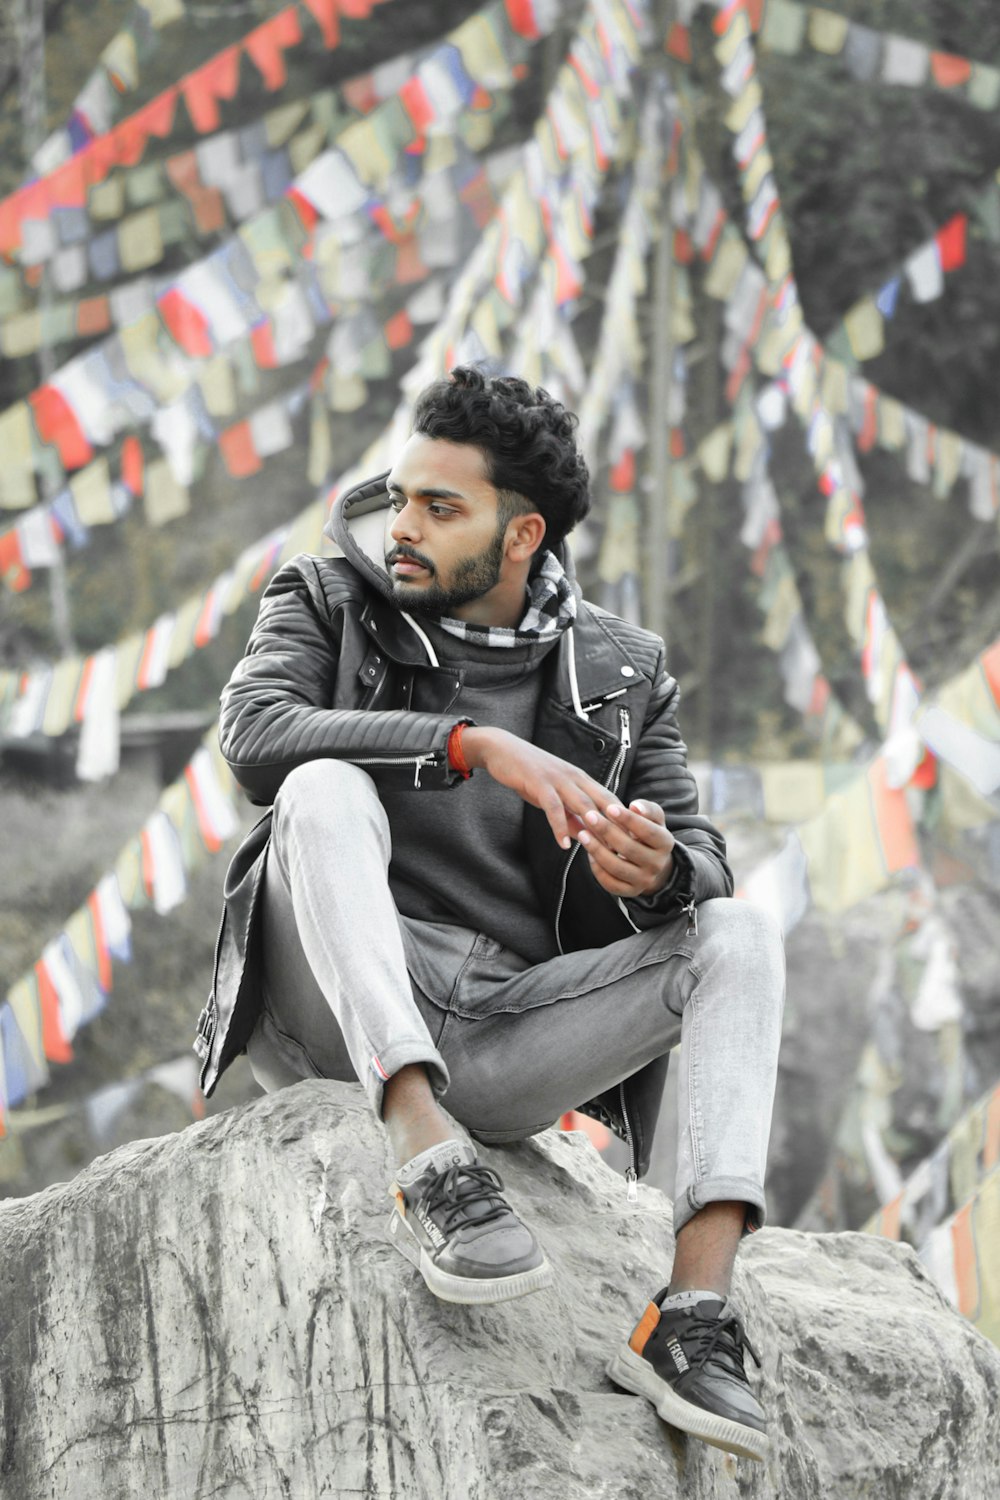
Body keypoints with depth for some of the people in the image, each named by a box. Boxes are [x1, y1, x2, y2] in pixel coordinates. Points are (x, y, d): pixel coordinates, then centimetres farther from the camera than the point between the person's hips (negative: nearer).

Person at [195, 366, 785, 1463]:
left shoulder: (616, 673, 12)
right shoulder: (325, 606, 7)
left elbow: (703, 866, 6)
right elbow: (258, 739, -14)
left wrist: (655, 871, -21)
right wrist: (474, 744, -25)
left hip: (498, 1038, 2)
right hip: (335, 1021, -2)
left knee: (738, 936, -16)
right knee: (327, 792, -28)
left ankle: (693, 1311, -32)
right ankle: (428, 1162, -42)